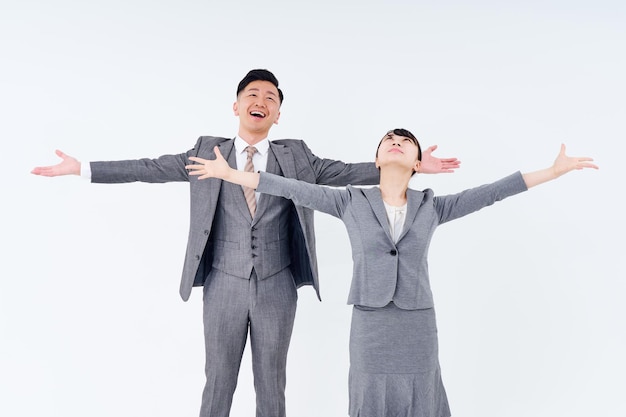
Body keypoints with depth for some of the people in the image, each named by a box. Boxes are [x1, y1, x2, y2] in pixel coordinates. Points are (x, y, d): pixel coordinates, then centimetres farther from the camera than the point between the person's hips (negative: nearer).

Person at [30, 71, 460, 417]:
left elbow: (347, 171, -1)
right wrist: (82, 168, -4)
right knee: (219, 379, 10)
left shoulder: (296, 156, 3)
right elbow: (153, 168, 0)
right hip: (224, 284, 0)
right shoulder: (208, 151, 2)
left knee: (272, 381, 13)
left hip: (277, 286, 1)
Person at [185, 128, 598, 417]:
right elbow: (294, 189, -3)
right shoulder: (352, 201, -1)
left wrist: (556, 170, -3)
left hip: (418, 323, 1)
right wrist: (229, 173, -4)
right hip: (370, 323, -1)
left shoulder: (432, 207, 2)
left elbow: (492, 192, -1)